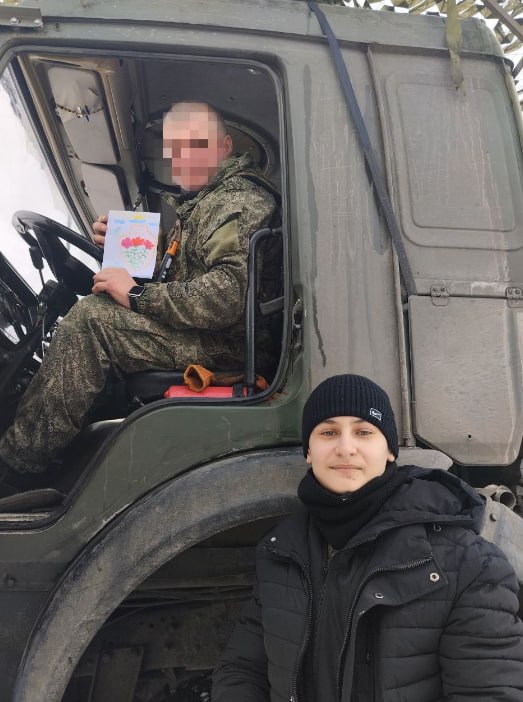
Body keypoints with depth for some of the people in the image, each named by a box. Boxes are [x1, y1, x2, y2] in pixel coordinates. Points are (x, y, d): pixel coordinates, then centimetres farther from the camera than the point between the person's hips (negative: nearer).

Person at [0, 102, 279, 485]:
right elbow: (179, 267, 24)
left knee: (88, 318, -20)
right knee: (90, 309, 12)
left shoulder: (238, 202, -17)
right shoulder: (204, 198, 17)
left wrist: (137, 294, -23)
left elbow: (228, 292, -31)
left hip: (224, 342, -11)